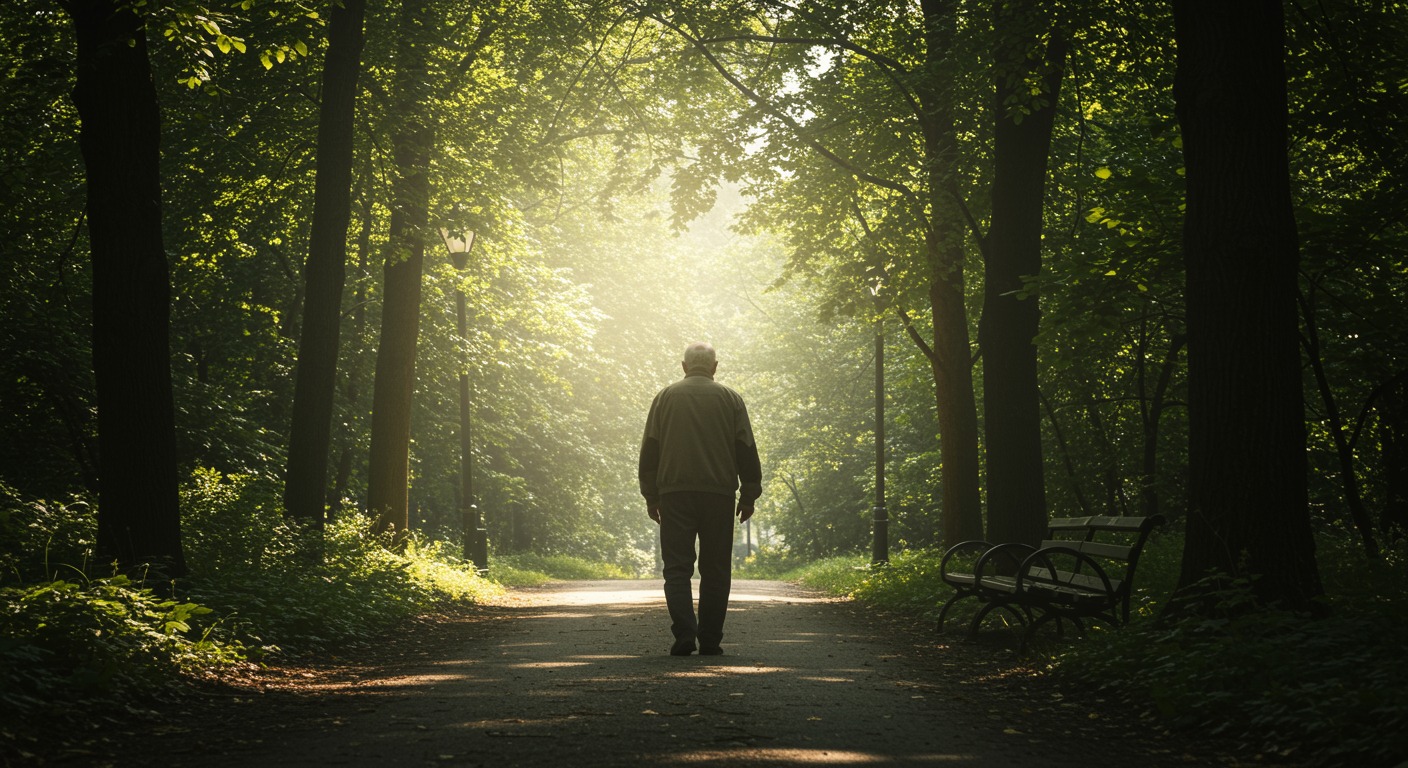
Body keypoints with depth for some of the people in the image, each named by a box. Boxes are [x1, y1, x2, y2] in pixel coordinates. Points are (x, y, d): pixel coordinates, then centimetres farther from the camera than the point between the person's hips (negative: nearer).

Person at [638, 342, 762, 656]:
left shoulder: (665, 397, 8)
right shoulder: (730, 399, 6)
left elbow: (649, 450, 7)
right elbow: (746, 451, 5)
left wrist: (651, 496, 12)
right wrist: (749, 495, 11)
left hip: (675, 493, 0)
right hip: (719, 493, 0)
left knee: (677, 568, 0)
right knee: (715, 570, 6)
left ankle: (684, 634, -14)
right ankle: (710, 640, 5)